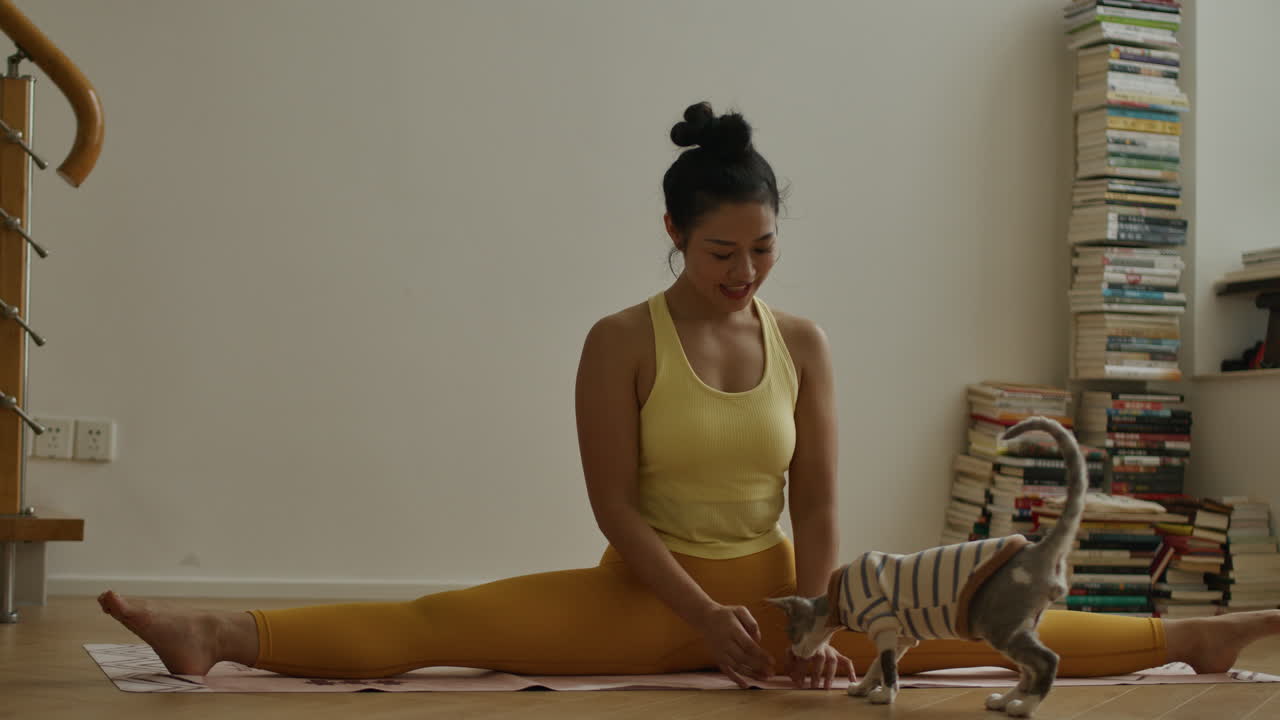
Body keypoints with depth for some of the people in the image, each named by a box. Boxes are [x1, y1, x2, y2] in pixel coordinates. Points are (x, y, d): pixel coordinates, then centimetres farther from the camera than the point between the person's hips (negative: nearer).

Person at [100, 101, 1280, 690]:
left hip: (775, 583, 4)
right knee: (445, 624, -24)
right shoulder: (622, 342, -9)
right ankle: (218, 638, -36)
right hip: (648, 591, -3)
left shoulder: (803, 342, 1)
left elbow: (818, 501, -3)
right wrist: (703, 615, -23)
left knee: (964, 623, -5)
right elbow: (616, 507, -13)